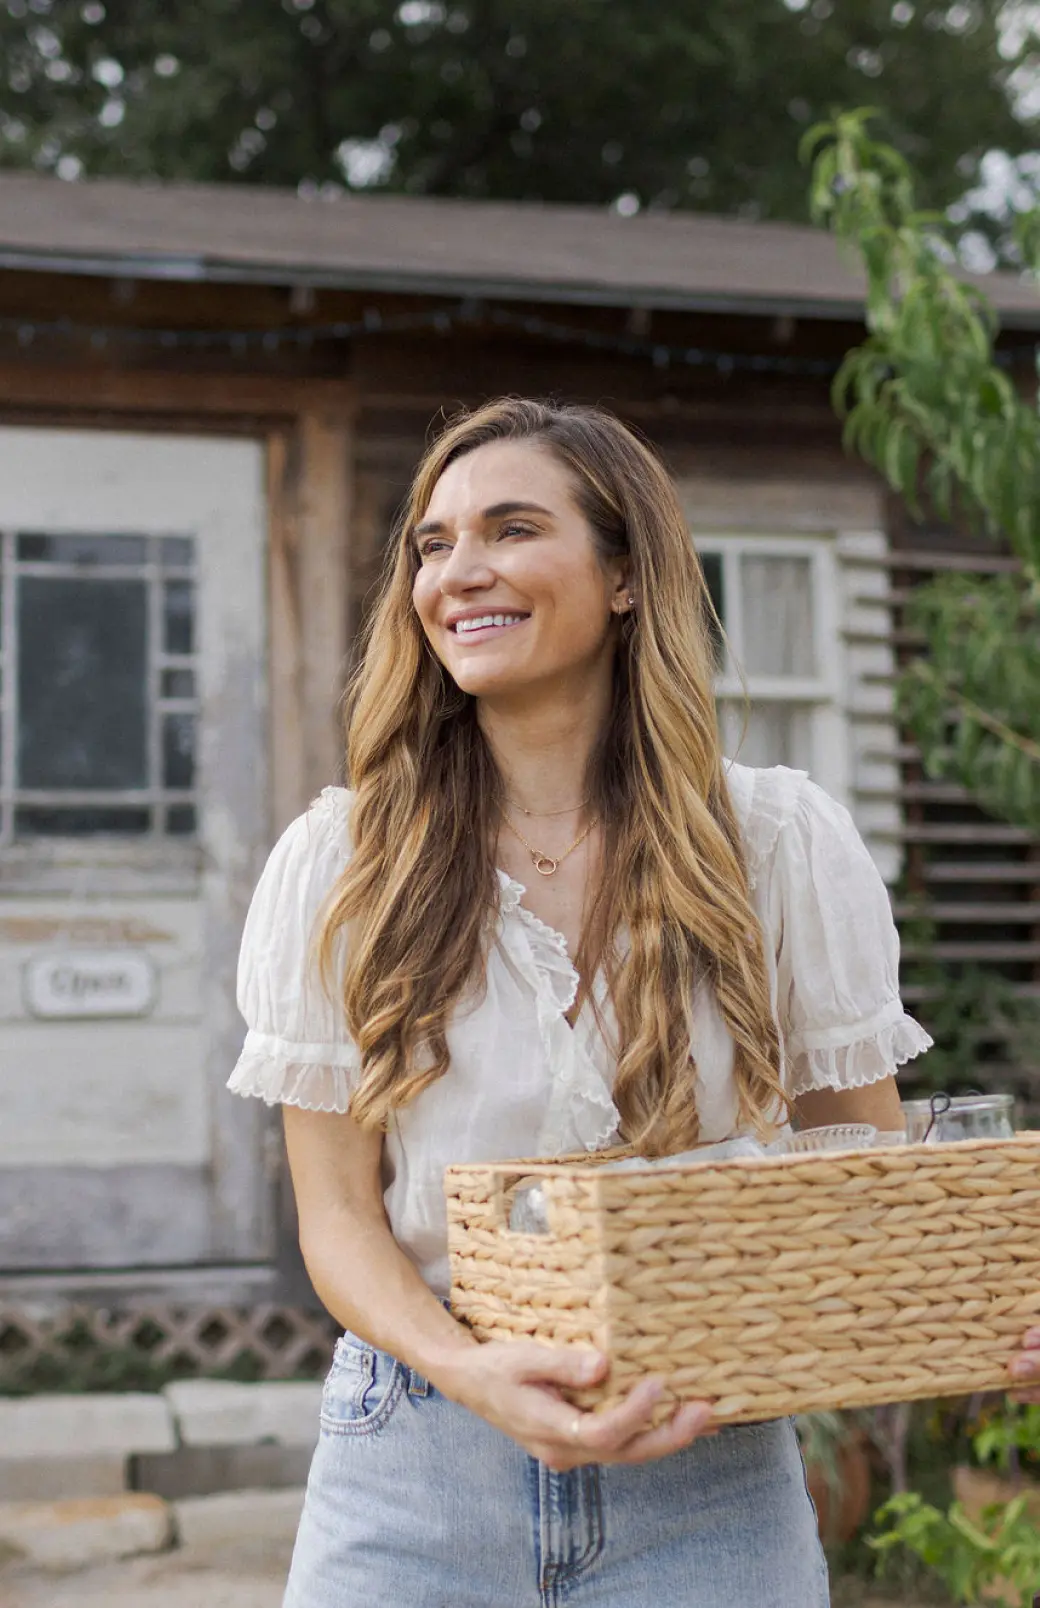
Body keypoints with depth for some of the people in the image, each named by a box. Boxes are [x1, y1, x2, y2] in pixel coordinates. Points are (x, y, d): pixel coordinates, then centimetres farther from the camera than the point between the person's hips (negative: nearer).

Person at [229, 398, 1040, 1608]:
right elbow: (338, 1212, -3)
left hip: (708, 1481, 0)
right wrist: (471, 1371, -22)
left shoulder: (782, 842, -2)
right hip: (418, 1472, 0)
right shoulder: (336, 867, -2)